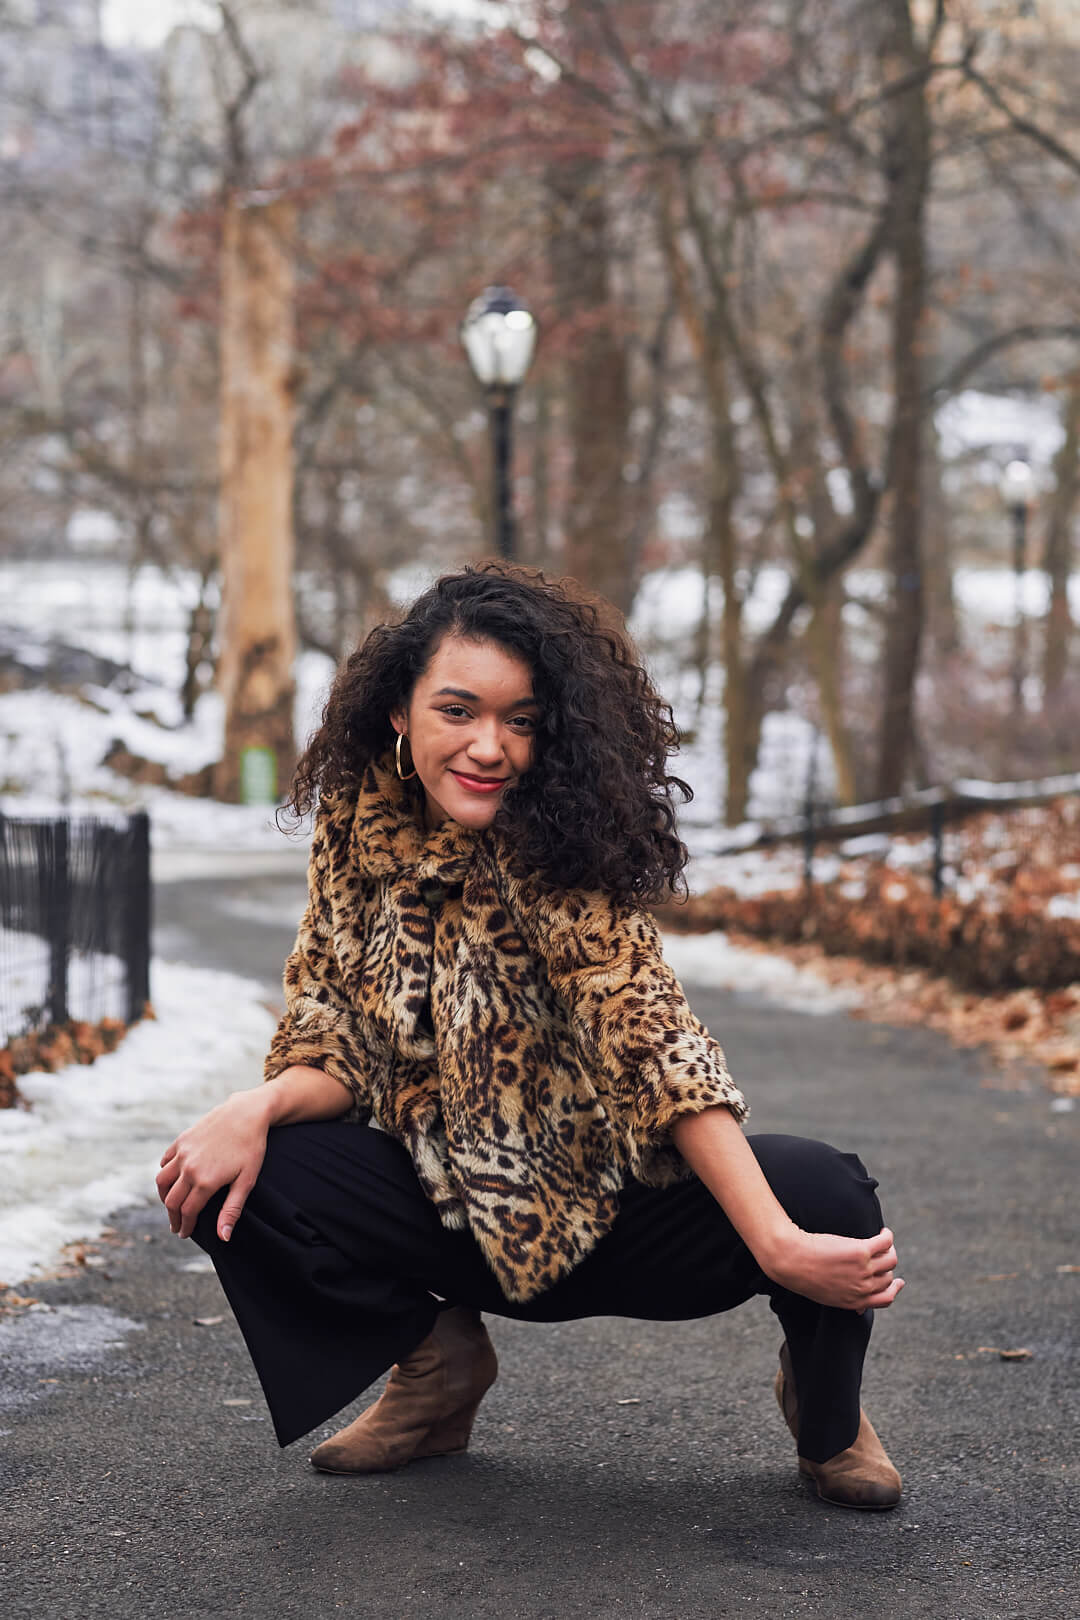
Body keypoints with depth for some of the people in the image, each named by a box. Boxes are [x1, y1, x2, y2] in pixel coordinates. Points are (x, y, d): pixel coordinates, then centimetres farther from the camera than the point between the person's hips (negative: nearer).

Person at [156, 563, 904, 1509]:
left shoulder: (561, 852, -19)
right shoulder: (357, 828, -6)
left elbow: (653, 1039, -29)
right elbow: (338, 1039, -3)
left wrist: (780, 1244, -38)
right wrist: (258, 1107, -25)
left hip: (618, 1209, -3)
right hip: (453, 1208, 3)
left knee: (823, 1194, -31)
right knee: (228, 1184, -21)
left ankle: (827, 1410, 7)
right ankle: (436, 1361, 10)